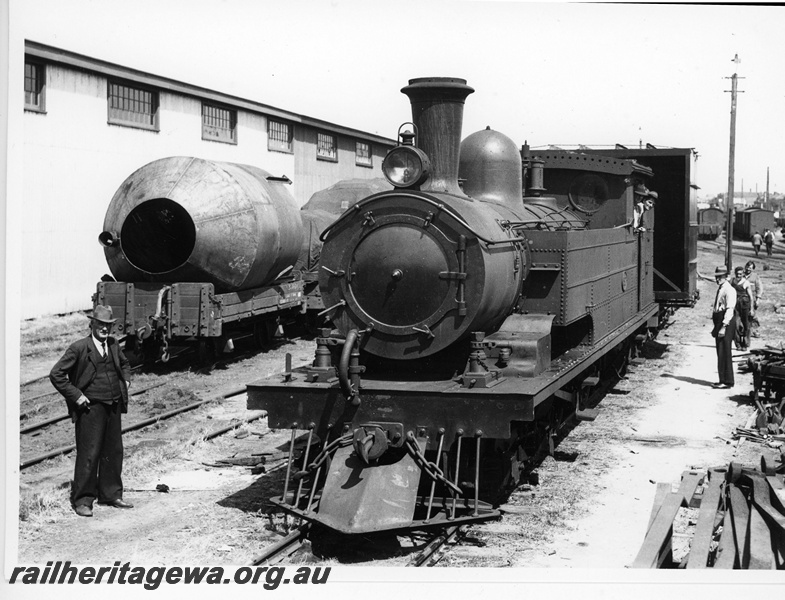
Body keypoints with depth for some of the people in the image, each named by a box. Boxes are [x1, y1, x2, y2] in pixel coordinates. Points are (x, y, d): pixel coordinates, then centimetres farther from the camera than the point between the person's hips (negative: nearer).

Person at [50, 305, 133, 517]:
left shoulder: (113, 345, 9)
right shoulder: (79, 348, -10)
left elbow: (124, 364, 30)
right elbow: (56, 375, -10)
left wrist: (126, 381, 13)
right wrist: (76, 396, -13)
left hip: (114, 406, 6)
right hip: (91, 407, -6)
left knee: (114, 452, 12)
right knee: (89, 454, -4)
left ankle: (111, 494, 25)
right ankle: (82, 500, 5)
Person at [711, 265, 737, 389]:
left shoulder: (729, 290, -13)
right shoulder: (720, 289, 17)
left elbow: (730, 309, -20)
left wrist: (724, 326, -25)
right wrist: (716, 327, 22)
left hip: (726, 323, -10)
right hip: (719, 322, 10)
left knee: (724, 353, -8)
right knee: (721, 353, 13)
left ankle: (727, 382, -4)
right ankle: (723, 380, 20)